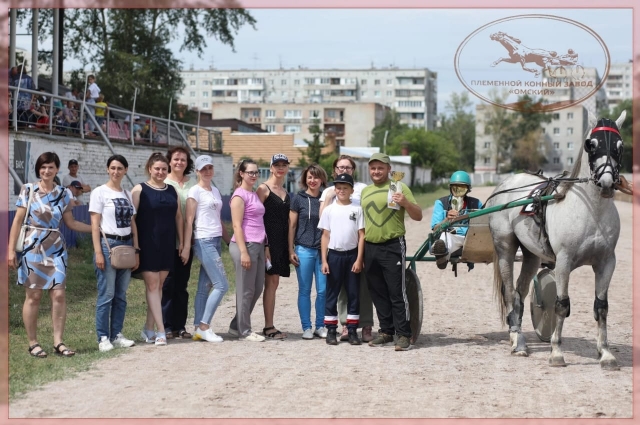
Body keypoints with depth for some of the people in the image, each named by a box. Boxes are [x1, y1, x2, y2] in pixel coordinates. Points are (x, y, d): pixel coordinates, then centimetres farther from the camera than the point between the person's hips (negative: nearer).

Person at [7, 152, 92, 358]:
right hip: (32, 249, -3)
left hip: (56, 250, 3)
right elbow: (18, 221, -2)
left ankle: (58, 342, 5)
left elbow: (71, 223, 13)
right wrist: (11, 249, -7)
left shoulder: (63, 194, 8)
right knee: (33, 296, 0)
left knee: (59, 295, -3)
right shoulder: (28, 190, -1)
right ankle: (33, 343, 9)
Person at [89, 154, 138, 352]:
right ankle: (103, 338, 0)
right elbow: (95, 224, -6)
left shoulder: (127, 194, 13)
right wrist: (98, 252, -13)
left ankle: (116, 335, 14)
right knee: (107, 294, -6)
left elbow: (132, 224, 14)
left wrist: (136, 250, 8)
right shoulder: (99, 192, -2)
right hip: (108, 244, -5)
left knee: (121, 294, 7)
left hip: (126, 245, 5)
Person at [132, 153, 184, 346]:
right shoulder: (140, 190, -4)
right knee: (152, 285, -5)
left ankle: (148, 329, 17)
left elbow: (178, 217, 14)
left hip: (167, 245, 5)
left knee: (159, 286, 8)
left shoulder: (172, 191, 11)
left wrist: (181, 242, 10)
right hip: (148, 245, -5)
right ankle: (161, 331, -6)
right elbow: (131, 218, -7)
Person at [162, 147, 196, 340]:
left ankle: (180, 326, 15)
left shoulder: (192, 183, 8)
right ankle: (167, 326, 6)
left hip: (186, 241, 4)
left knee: (182, 285, 9)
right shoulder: (163, 183, -3)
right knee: (168, 284, 0)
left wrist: (189, 240, 4)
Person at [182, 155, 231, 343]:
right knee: (221, 285, -10)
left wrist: (229, 241, 19)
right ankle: (204, 326, -4)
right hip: (204, 242, -7)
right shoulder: (195, 191, -7)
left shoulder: (215, 191, 16)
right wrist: (186, 246, -14)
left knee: (205, 286, 7)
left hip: (216, 241, 7)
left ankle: (198, 329, 10)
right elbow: (189, 220, -10)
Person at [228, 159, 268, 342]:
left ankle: (236, 326, 21)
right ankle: (244, 330, 7)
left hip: (258, 245, 9)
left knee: (257, 288, 11)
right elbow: (237, 225, -13)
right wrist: (243, 252, -18)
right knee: (246, 290, -2)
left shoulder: (254, 194, 17)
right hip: (245, 245, -9)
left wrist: (265, 247, 17)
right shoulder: (239, 195, -8)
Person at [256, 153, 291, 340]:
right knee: (272, 281, -9)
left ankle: (269, 326, 11)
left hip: (281, 241, 7)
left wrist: (289, 245, 14)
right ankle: (269, 327, -6)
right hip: (269, 239, -7)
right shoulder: (264, 189, -5)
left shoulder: (285, 192, 17)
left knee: (273, 282, 8)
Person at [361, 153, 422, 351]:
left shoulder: (399, 188, -1)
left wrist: (405, 203, -23)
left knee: (397, 293, -7)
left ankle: (403, 335, -4)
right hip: (370, 247, 6)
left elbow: (418, 216, -3)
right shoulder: (365, 191, 16)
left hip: (392, 247, -6)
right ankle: (386, 331, 19)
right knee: (378, 293, 10)